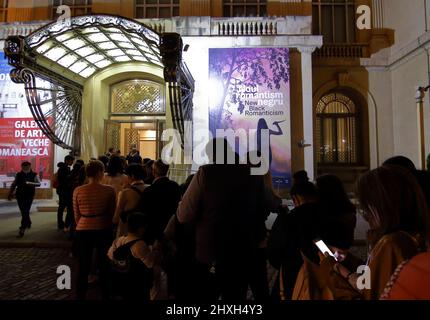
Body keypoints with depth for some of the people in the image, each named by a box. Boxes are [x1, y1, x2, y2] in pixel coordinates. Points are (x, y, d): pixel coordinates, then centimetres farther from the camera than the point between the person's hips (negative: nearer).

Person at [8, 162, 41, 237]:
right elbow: (13, 185, 13)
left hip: (29, 196, -4)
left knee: (25, 212, -8)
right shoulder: (18, 175, 6)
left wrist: (30, 183, -30)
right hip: (19, 196, 4)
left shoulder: (34, 175, -4)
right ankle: (28, 223, 37)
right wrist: (10, 194, 12)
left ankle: (22, 229, -6)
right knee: (23, 212, 14)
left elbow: (39, 183, -15)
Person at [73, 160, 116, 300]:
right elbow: (112, 213, -1)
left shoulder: (78, 191, -9)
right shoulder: (109, 190, -13)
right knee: (104, 265, 17)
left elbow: (76, 216, 0)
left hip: (83, 231, 0)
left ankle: (81, 296, 28)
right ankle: (105, 295, 31)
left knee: (83, 267, 15)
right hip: (104, 230, 0)